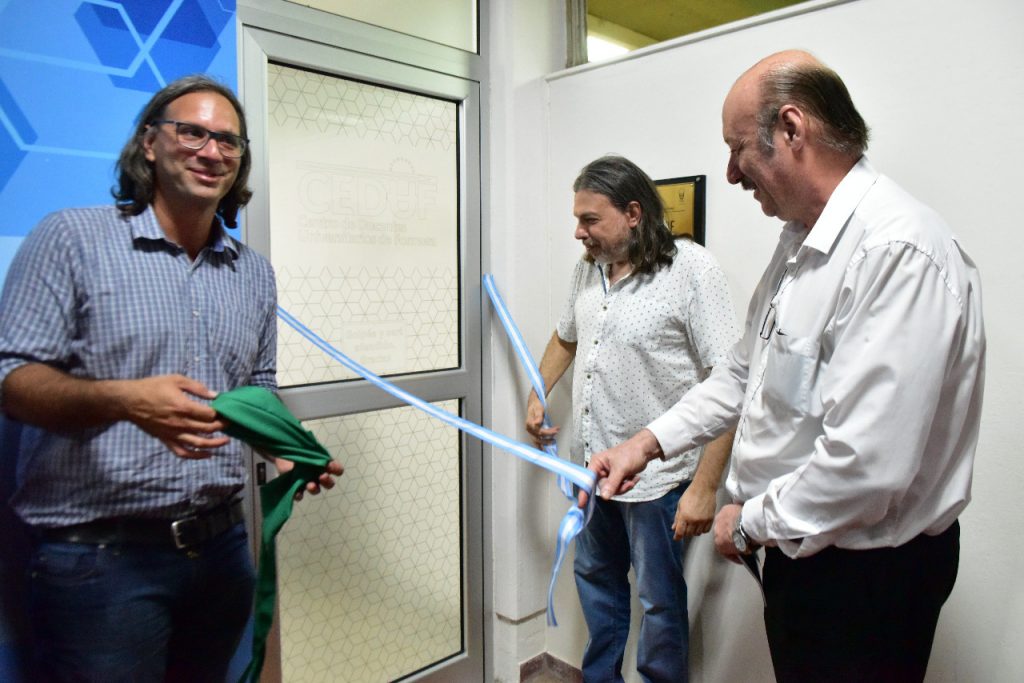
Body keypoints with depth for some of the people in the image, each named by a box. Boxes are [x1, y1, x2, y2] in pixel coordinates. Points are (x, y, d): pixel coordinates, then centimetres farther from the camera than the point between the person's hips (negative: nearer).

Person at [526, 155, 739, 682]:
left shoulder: (691, 269, -17)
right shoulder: (587, 268, 4)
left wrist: (704, 487, -21)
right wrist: (537, 395, 11)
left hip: (655, 479, -7)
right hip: (590, 465, 7)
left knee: (660, 603, 10)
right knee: (596, 579, 24)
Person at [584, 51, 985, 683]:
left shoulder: (900, 252, -27)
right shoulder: (802, 241, 6)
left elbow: (868, 465, -31)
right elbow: (745, 374, 14)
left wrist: (753, 523, -15)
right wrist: (649, 442, 8)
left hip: (868, 574, -8)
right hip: (800, 548, 9)